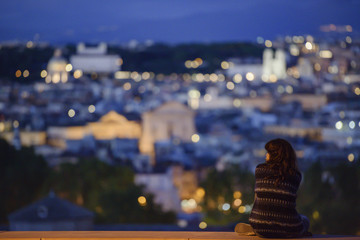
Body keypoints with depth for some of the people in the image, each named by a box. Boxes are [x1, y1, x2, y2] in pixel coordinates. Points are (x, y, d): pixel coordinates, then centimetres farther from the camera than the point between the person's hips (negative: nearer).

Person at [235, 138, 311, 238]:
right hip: (287, 229, -1)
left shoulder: (260, 169, 5)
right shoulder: (296, 175, 5)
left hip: (261, 228, 1)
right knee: (305, 220, 34)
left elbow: (257, 198, 13)